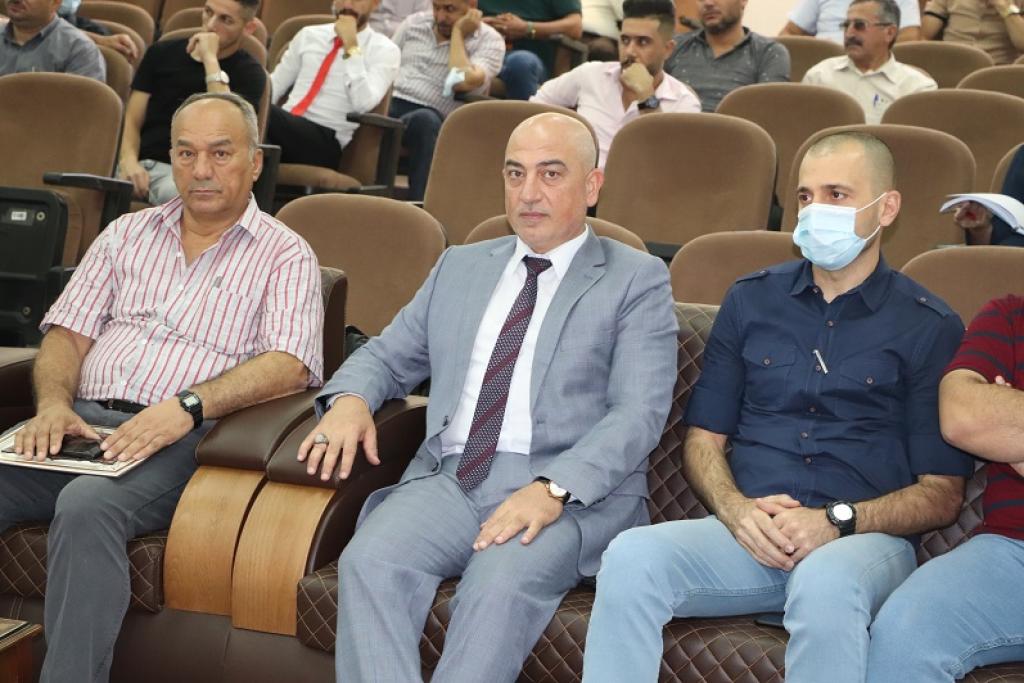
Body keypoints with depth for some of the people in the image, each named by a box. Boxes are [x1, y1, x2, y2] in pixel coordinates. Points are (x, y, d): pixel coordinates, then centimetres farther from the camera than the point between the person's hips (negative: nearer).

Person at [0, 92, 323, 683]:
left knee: (87, 506, -35)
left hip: (183, 438, -4)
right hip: (82, 421, 5)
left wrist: (187, 405, -21)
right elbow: (68, 332, 17)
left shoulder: (285, 255, 8)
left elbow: (290, 364, -7)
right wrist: (53, 404, -5)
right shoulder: (127, 235, 24)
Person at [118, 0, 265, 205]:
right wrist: (129, 161, -9)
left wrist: (210, 60, -12)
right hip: (142, 166, 3)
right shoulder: (162, 53, 18)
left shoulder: (248, 73, 7)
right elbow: (132, 121, 13)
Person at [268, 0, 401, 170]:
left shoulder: (384, 50, 4)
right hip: (283, 126, 4)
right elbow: (274, 86, 18)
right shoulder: (309, 35, 19)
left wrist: (351, 44, -13)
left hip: (325, 142, -4)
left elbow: (363, 104, -13)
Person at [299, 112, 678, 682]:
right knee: (369, 561, -27)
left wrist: (553, 488, -22)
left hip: (574, 491, -4)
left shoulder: (637, 280, 7)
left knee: (502, 581, -34)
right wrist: (350, 399, 1)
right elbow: (389, 355, 27)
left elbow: (638, 413, -5)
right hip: (450, 478, 4)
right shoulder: (461, 267, 23)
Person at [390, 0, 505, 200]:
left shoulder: (489, 41, 2)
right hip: (389, 107, 4)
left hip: (431, 117, -3)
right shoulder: (414, 23, 18)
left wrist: (457, 33, -5)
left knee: (424, 119, -39)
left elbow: (462, 82, -15)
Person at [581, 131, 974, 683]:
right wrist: (737, 510, -6)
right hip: (748, 531, 3)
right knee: (631, 555, -28)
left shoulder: (929, 328, 6)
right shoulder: (750, 301, 15)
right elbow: (702, 439, 15)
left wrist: (837, 521, -12)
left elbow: (941, 493, 4)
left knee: (825, 584, -39)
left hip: (864, 539, -3)